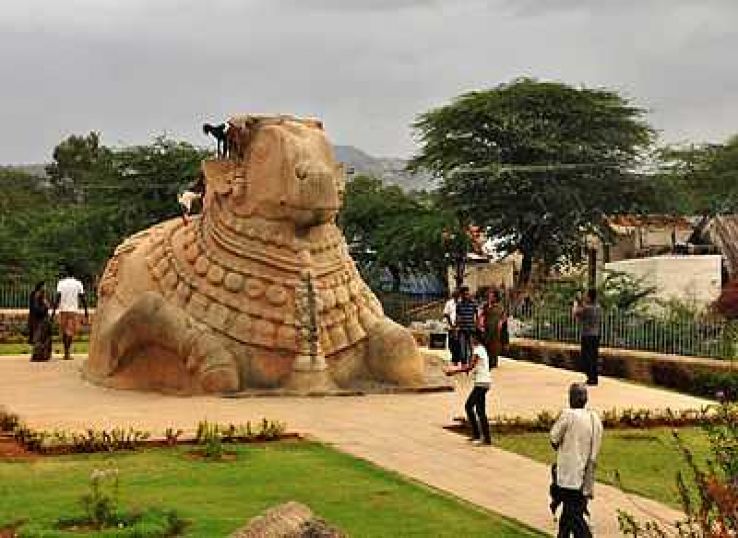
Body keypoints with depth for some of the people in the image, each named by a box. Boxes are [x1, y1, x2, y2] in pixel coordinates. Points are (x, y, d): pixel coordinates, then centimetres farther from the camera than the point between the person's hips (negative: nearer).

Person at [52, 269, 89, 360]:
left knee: (64, 332, 13)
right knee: (71, 332, 0)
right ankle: (67, 353, -14)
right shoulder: (78, 283, 3)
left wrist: (54, 311, -7)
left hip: (63, 310, 0)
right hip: (74, 310, 0)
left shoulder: (61, 283, 0)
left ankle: (66, 352, 16)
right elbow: (83, 298, 0)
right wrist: (86, 313, 4)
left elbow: (58, 297, -8)